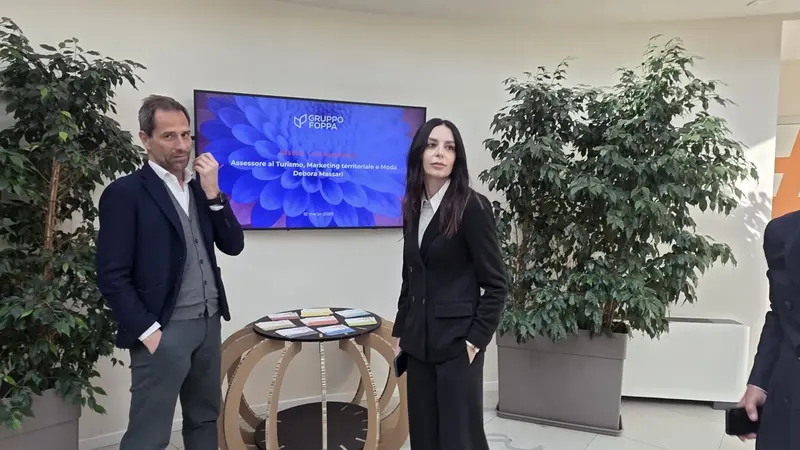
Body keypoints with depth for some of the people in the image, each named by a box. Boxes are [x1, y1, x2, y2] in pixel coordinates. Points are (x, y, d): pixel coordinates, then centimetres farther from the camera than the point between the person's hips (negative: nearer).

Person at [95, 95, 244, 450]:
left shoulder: (199, 189, 11)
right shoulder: (125, 192, -8)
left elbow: (233, 246, 4)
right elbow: (112, 276, -12)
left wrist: (213, 193, -6)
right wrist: (149, 332, -16)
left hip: (209, 323, 7)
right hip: (164, 329, -6)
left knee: (205, 420, 18)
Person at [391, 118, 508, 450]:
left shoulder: (472, 206, -12)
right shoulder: (413, 207, 6)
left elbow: (496, 283, -10)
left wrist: (476, 338, -12)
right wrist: (401, 330, 11)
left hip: (456, 342, -6)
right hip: (419, 341, 6)